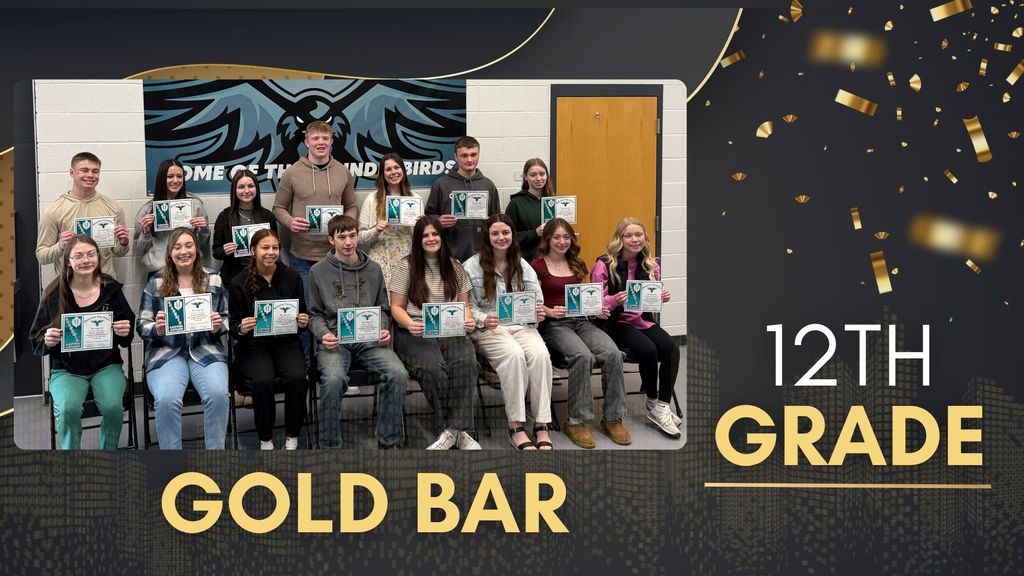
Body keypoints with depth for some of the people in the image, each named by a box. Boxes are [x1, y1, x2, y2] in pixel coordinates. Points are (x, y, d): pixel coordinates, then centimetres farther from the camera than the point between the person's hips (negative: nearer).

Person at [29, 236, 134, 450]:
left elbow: (126, 339, 10)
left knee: (112, 406, -28)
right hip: (66, 369, -1)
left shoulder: (111, 289, 2)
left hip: (106, 365, 1)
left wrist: (125, 332, -13)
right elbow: (36, 341, 4)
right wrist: (47, 341, -18)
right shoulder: (54, 294, -2)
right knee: (69, 408, -30)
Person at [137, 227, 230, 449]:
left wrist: (218, 327, -9)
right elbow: (141, 325, 7)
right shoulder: (156, 283, 8)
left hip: (206, 350, 1)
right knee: (167, 399, -31)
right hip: (166, 352, 0)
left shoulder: (214, 279, 10)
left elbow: (227, 319, 14)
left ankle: (216, 451, -13)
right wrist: (157, 329, -15)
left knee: (218, 394, -30)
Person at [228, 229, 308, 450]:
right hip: (254, 345, -2)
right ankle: (265, 439, -10)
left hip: (286, 342, 2)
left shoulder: (291, 277, 6)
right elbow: (233, 324, 4)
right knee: (263, 380, -31)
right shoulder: (239, 283, 0)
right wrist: (241, 328, -19)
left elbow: (302, 314, 15)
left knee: (297, 377, -29)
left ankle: (293, 436, -8)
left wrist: (303, 322, -8)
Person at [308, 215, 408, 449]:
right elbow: (315, 313, 10)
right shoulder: (318, 271, 7)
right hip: (335, 339, -2)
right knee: (334, 379, -34)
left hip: (369, 338, 2)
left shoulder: (373, 269, 13)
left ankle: (388, 439, -9)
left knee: (398, 374, -25)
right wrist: (323, 334, -10)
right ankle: (330, 444, -16)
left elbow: (382, 309, 18)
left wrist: (384, 331, -2)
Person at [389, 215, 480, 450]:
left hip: (451, 332, 3)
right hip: (416, 334, -2)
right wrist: (410, 324, -15)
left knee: (466, 362, -33)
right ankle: (458, 429, -20)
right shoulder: (406, 266, 7)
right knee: (434, 367, -36)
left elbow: (464, 305, 19)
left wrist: (468, 320, -4)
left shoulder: (455, 267, 17)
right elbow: (397, 307, 6)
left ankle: (453, 429, -29)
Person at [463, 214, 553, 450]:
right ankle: (515, 427, -28)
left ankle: (542, 426, -28)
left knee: (540, 354, -30)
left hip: (521, 325, 3)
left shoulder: (523, 266, 15)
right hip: (487, 330, -3)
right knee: (514, 354, -35)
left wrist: (539, 313, -11)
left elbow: (537, 301, 12)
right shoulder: (472, 266, 4)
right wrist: (483, 319, -21)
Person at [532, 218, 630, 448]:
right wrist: (550, 311, -20)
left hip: (581, 321, 5)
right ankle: (576, 422, -23)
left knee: (613, 353, -24)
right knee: (583, 356, -35)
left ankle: (613, 419, -14)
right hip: (552, 325, -5)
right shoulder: (537, 266, 1)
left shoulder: (577, 265, 19)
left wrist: (598, 310, 3)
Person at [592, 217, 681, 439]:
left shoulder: (650, 265, 7)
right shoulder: (605, 265, -7)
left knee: (671, 347, -24)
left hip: (643, 319, 5)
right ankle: (653, 404, -7)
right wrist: (615, 300, -28)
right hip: (616, 321, -5)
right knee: (648, 350, -30)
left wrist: (661, 298, -5)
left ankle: (662, 405, -16)